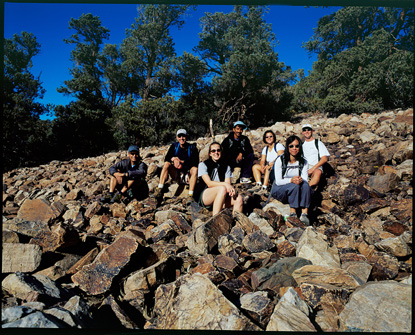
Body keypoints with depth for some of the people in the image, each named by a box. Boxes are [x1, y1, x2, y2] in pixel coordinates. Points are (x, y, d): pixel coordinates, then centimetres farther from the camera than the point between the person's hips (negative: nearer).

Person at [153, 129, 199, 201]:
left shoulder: (192, 148, -4)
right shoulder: (174, 146, 5)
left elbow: (195, 163, -16)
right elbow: (166, 159, -5)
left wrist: (181, 161, -24)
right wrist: (174, 159, -27)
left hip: (188, 176, -2)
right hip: (177, 175, 3)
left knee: (195, 169, -32)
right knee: (167, 164, -21)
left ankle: (190, 196, -38)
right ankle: (159, 190, -31)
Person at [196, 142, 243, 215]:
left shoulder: (226, 167, 14)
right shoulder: (203, 165, 1)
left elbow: (228, 184, 0)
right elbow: (209, 183, -12)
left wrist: (231, 189, -25)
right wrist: (225, 184, -28)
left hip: (221, 200, 4)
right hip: (204, 198, -4)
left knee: (239, 198, -24)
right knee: (222, 188, -34)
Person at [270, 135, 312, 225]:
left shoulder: (304, 162, 2)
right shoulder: (280, 160, -10)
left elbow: (305, 180, -5)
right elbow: (278, 181, -14)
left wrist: (301, 180, -31)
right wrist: (291, 180, -33)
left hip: (295, 192, 3)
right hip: (279, 190, -3)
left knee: (305, 185, -29)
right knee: (294, 186, -33)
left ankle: (304, 214, -35)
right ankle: (292, 213, -34)